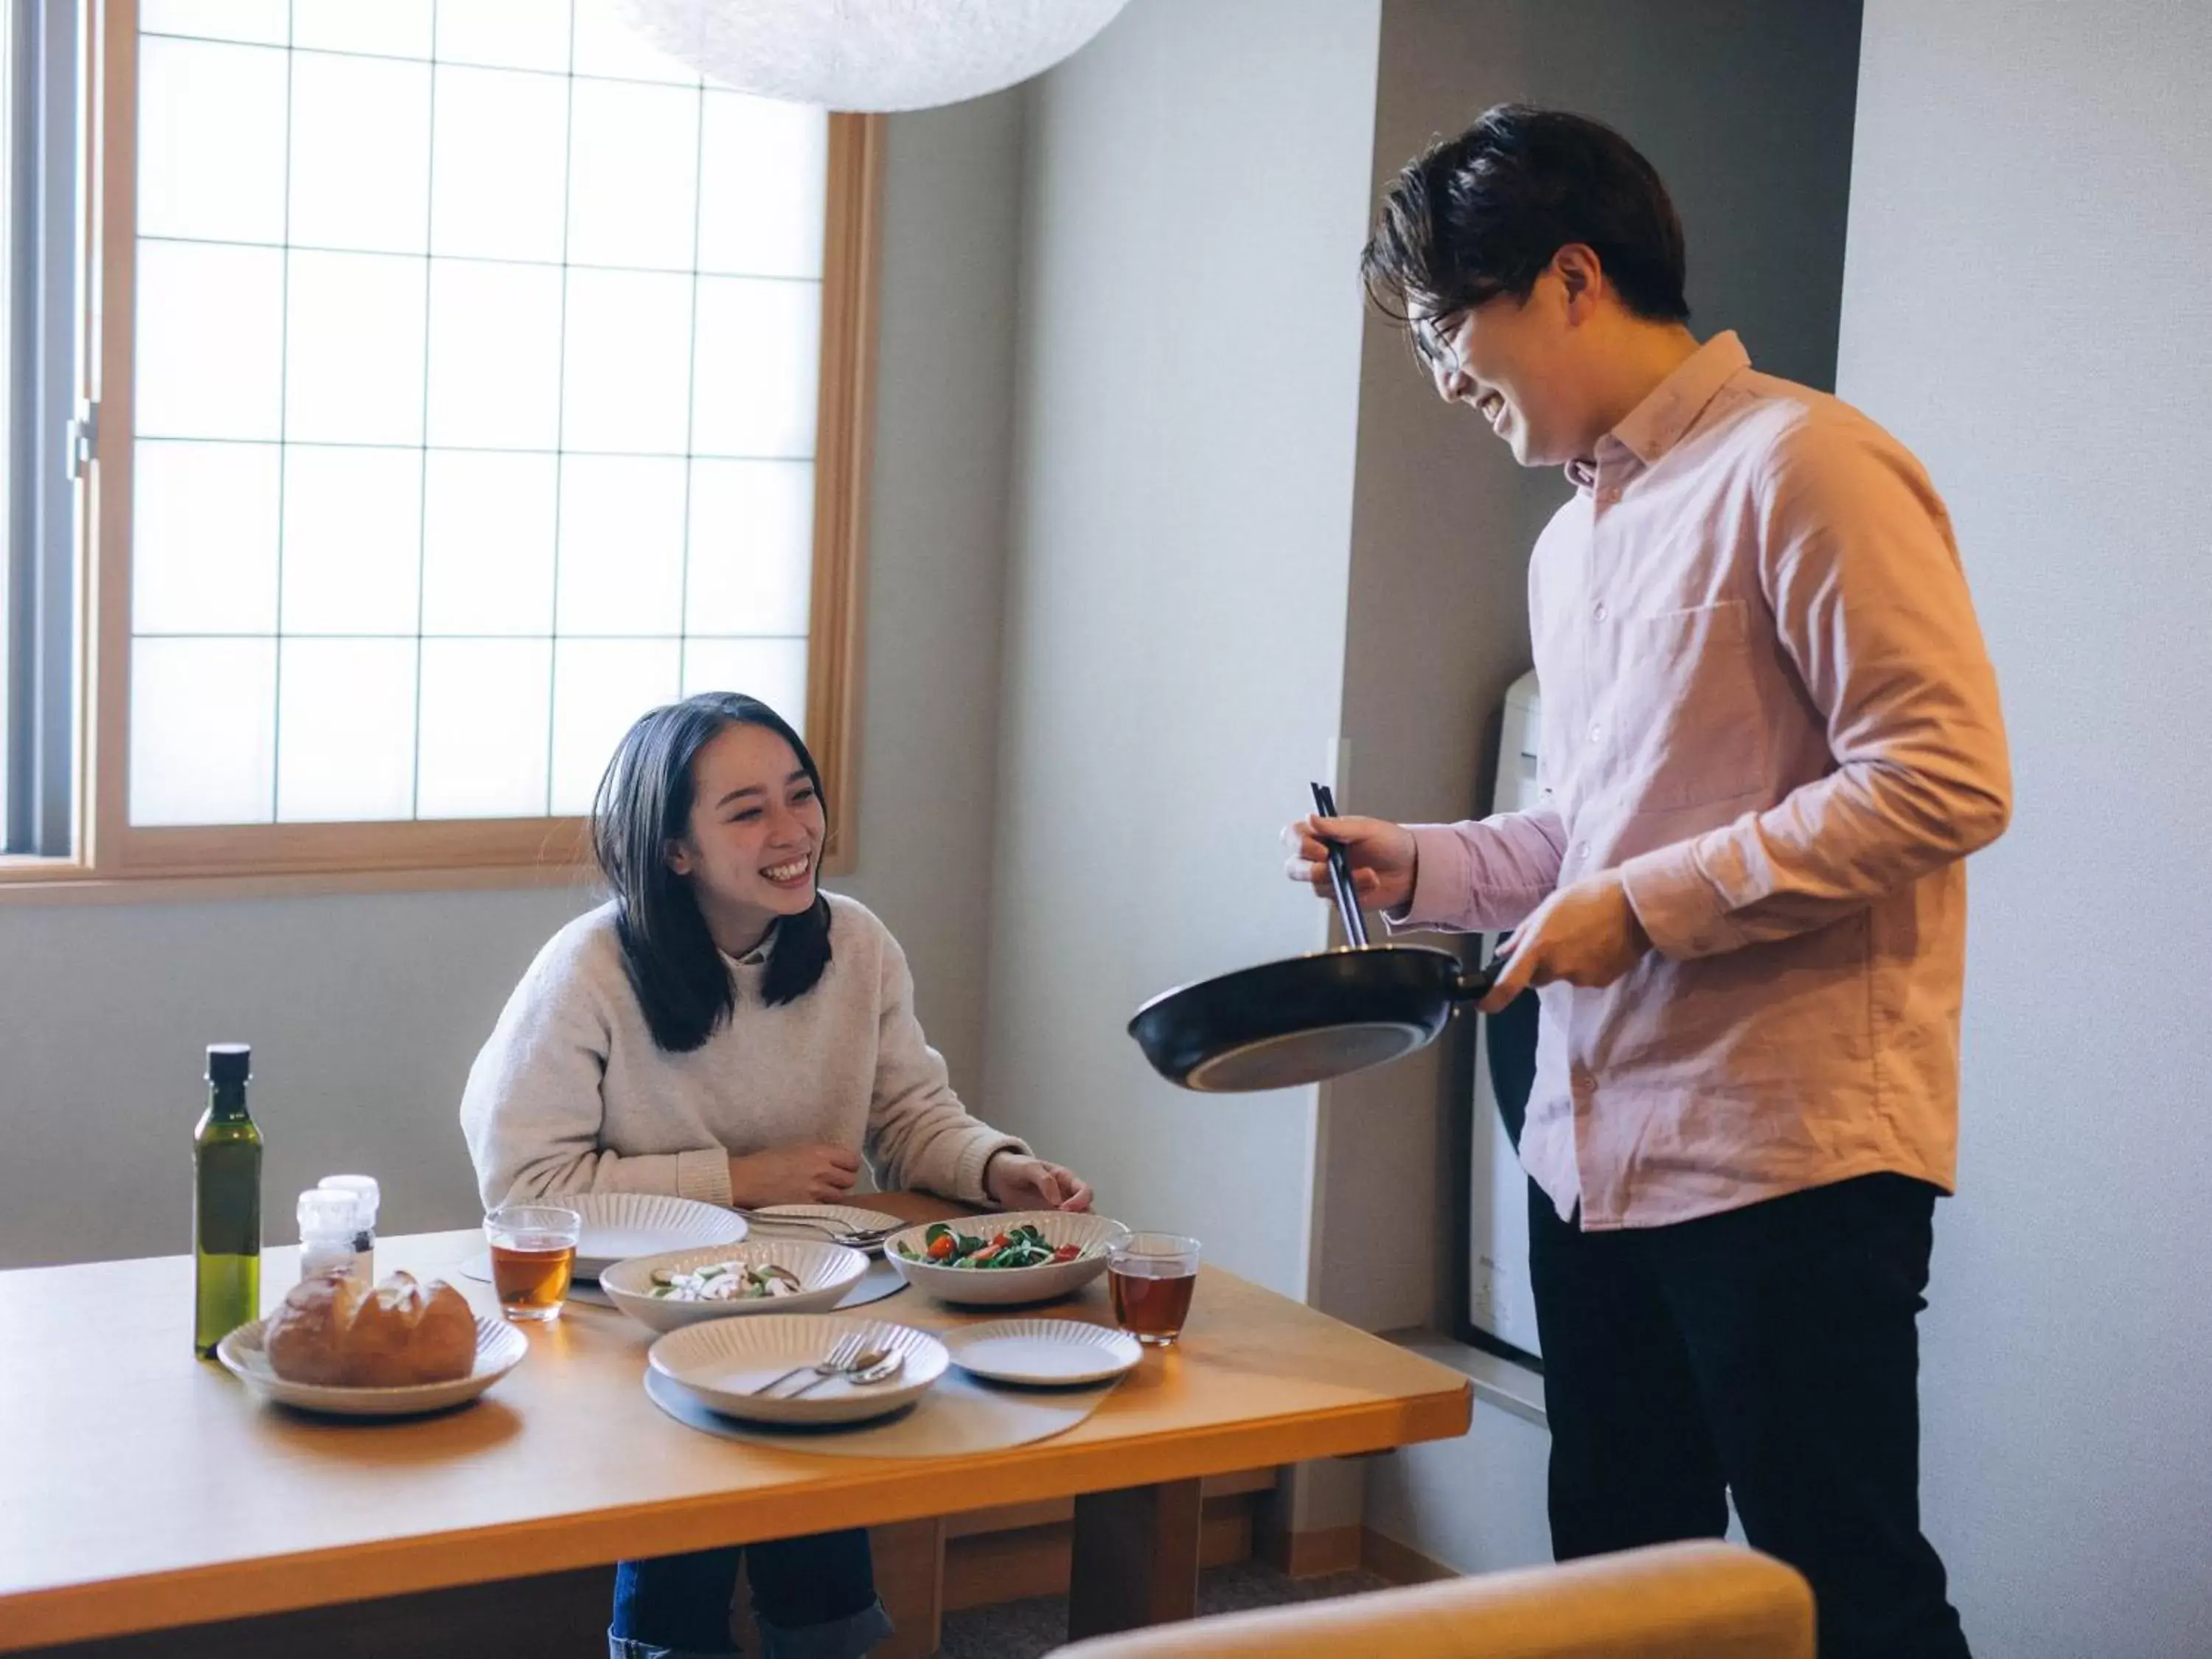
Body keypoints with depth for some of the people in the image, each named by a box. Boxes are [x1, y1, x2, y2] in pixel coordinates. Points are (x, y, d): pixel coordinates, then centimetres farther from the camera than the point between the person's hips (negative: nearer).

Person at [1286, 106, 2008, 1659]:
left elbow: (1945, 778, -19)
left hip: (1789, 1156, -9)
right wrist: (1418, 865, 9)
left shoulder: (1799, 465, -11)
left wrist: (1642, 904, -17)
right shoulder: (1574, 540, 16)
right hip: (1593, 1150, 9)